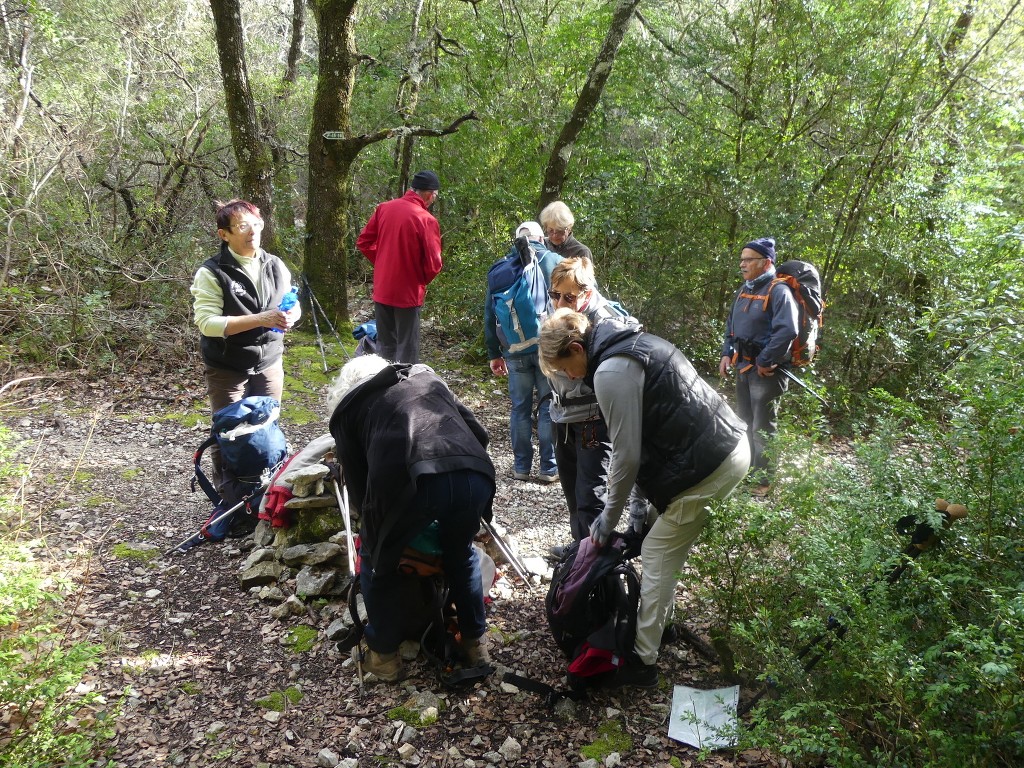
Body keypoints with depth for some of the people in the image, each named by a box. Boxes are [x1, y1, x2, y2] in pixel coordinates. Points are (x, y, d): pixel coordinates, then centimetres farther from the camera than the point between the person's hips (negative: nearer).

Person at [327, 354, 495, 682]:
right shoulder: (427, 377, 36)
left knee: (378, 563, 27)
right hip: (476, 475, 4)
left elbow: (356, 483, 25)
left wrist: (372, 526, 41)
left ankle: (383, 654, 37)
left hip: (409, 481, -3)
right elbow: (479, 433, 30)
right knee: (462, 553, 34)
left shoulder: (347, 407, 27)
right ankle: (475, 642, 42)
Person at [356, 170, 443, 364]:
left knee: (384, 346, 16)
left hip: (382, 290, 5)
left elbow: (363, 242, 7)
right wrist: (422, 281, 4)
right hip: (408, 293, -5)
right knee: (407, 349, 4)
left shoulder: (384, 208, 0)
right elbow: (433, 264, -15)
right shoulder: (426, 220, -17)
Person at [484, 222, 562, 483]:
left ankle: (521, 466, 16)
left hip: (515, 350, 2)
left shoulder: (500, 267, 10)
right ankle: (549, 467, 9)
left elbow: (489, 313, 10)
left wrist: (493, 354, 14)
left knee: (520, 407, 11)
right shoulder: (555, 261, 2)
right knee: (549, 406, 6)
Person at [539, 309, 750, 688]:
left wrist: (608, 519, 1)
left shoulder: (611, 371, -17)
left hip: (707, 467, -10)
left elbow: (627, 455, -14)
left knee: (656, 558, 3)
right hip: (731, 444, 10)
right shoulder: (631, 343, 14)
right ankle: (660, 620, 39)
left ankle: (643, 662, 12)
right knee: (666, 548, 22)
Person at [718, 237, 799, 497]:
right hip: (743, 367, 9)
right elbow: (731, 325, 23)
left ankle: (764, 481, 11)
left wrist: (765, 362, -22)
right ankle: (747, 471, 33)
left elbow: (787, 331, -27)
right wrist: (727, 353, 10)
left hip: (766, 371, -9)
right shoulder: (744, 290, 11)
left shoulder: (778, 291, -16)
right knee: (745, 424, 19)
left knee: (762, 429, -1)